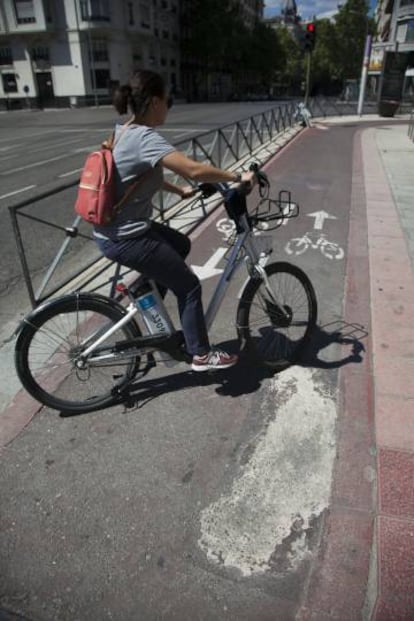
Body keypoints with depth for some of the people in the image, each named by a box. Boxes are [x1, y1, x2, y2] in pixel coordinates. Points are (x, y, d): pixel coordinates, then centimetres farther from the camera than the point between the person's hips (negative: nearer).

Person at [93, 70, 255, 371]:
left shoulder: (124, 132, 10)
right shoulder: (145, 138, -21)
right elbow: (194, 169, -31)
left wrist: (180, 191, 19)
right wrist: (238, 176, -19)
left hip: (118, 229, 10)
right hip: (126, 238, -10)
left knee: (182, 244, 27)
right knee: (189, 287, 1)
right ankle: (202, 355, 17)